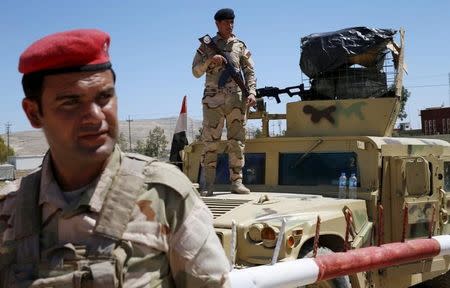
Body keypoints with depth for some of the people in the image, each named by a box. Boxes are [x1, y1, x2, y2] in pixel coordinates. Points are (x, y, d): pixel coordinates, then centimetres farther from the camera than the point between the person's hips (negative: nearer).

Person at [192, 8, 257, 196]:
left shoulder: (240, 46, 13)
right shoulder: (207, 46, 10)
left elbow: (250, 72, 10)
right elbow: (196, 72, 5)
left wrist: (252, 93, -5)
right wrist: (210, 60, -12)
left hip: (237, 99, 2)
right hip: (213, 99, -2)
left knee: (237, 142, 1)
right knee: (210, 142, -3)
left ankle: (236, 182, 5)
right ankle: (208, 185, -1)